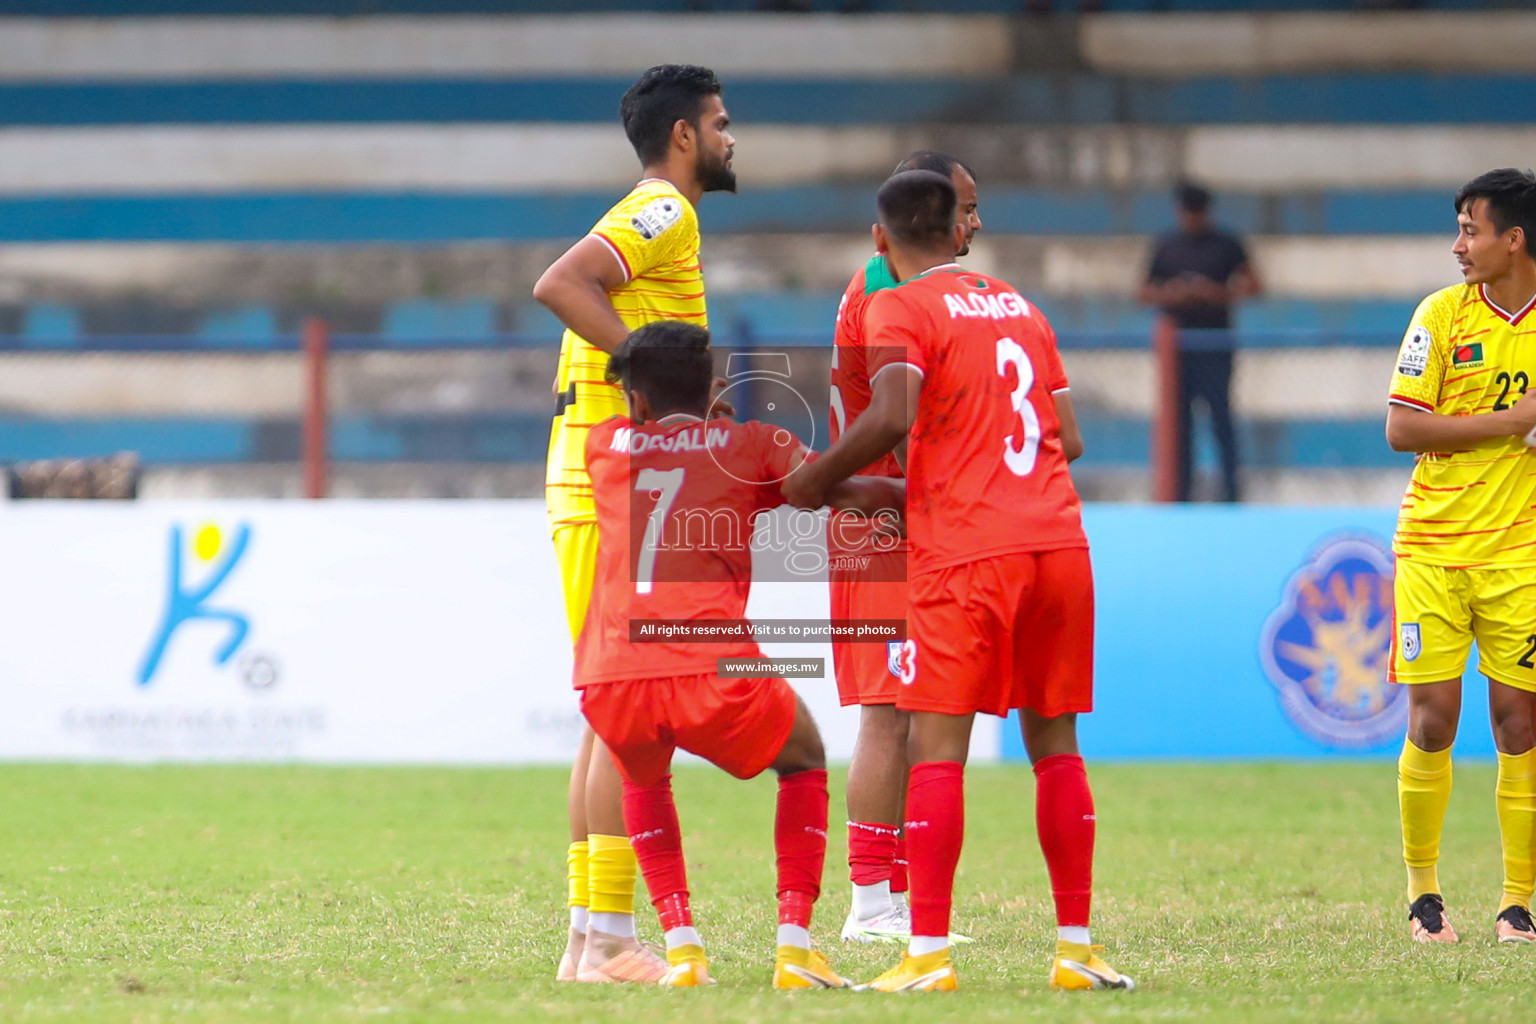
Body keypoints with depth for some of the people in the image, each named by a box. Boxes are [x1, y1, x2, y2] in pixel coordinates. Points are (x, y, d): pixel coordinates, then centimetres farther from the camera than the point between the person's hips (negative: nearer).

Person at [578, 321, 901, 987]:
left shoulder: (605, 445, 23)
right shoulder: (754, 445, 16)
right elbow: (852, 493, 2)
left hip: (610, 681, 2)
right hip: (712, 673, -2)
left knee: (643, 776, 37)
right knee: (803, 758, 29)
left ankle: (681, 946, 18)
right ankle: (794, 945, 12)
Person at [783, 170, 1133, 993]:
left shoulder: (901, 309, -1)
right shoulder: (1019, 307, 19)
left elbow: (892, 416, -17)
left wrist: (815, 481, -6)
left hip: (965, 553, -6)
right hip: (1058, 539, 6)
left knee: (937, 742, -4)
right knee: (1054, 742, 11)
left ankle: (928, 952, -11)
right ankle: (1076, 948, 11)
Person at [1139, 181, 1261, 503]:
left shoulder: (1226, 245, 5)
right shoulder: (1166, 247, 12)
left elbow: (1252, 286, 4)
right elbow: (1146, 294, 14)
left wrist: (1219, 293, -13)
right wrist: (1170, 295, -7)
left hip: (1216, 347, -2)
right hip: (1177, 347, 2)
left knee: (1221, 419, -5)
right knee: (1179, 422, 3)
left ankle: (1230, 491, -1)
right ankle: (1180, 492, 7)